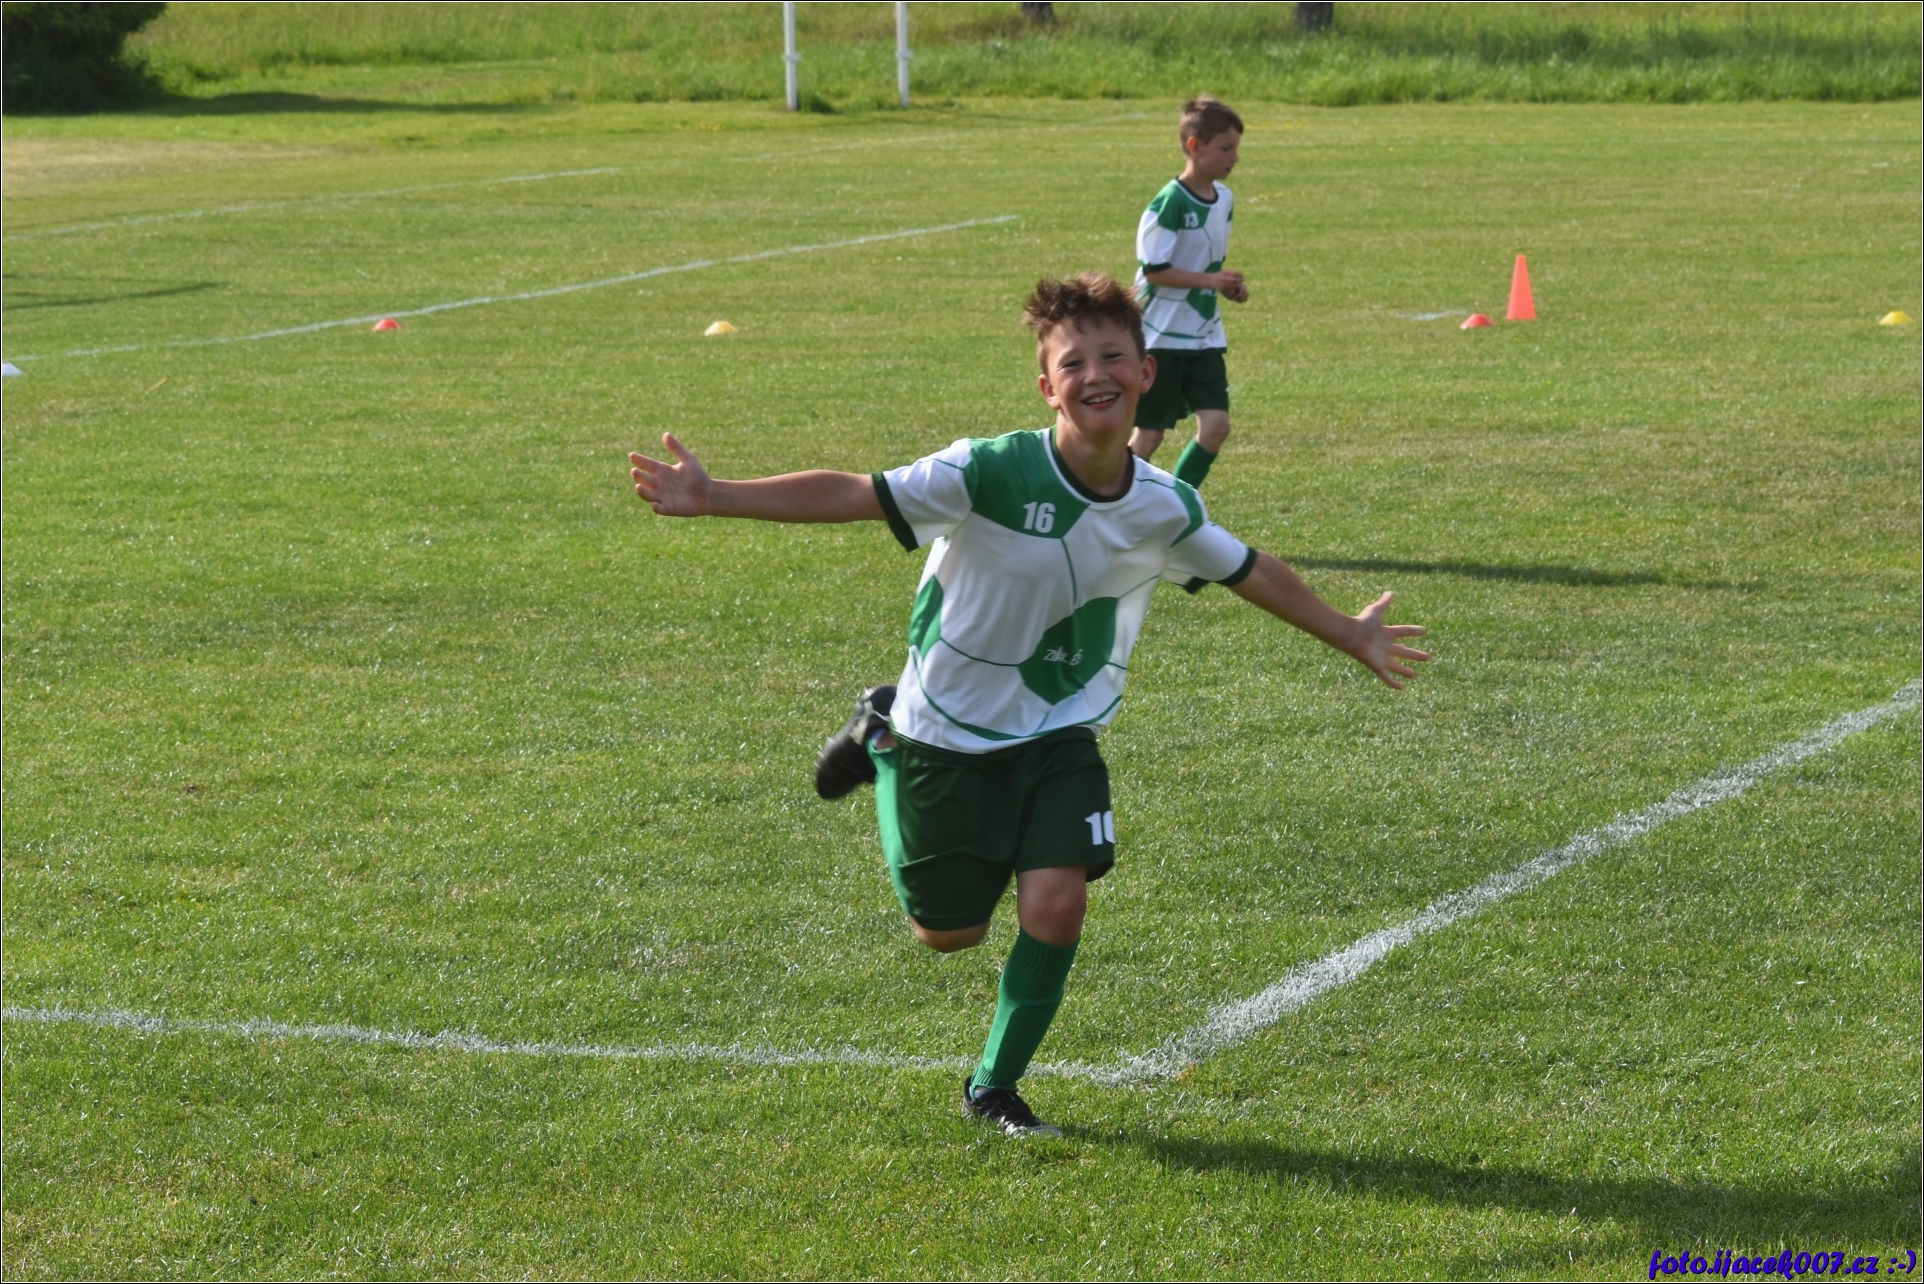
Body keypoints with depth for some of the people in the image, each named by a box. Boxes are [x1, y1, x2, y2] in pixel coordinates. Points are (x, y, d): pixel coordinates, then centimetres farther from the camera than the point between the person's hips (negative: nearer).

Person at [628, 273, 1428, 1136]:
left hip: (1060, 734, 3)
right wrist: (711, 499, -38)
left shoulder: (1165, 509, -10)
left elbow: (1252, 573, 9)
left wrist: (1351, 637, 20)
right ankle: (881, 741, 34)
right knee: (950, 933, 9)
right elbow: (849, 496, -29)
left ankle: (994, 1088, 9)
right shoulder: (991, 474, -26)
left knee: (1056, 903, -14)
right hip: (949, 732, -3)